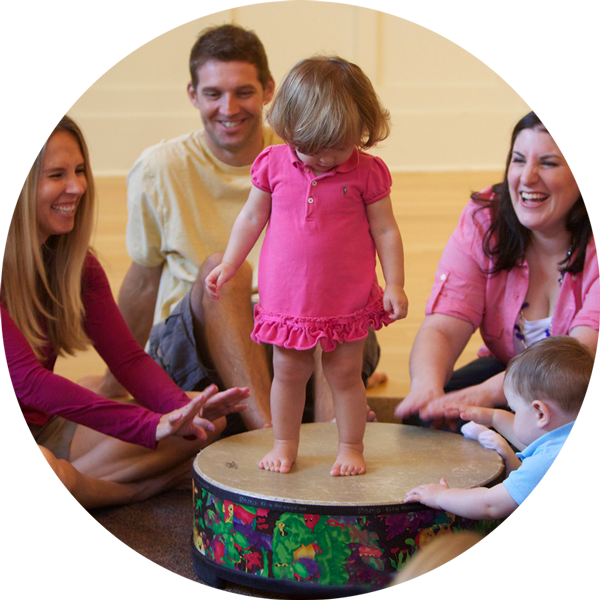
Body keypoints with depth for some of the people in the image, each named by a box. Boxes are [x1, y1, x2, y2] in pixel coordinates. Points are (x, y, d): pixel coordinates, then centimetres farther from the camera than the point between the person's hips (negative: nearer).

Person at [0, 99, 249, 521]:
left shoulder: (75, 264, 5)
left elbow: (127, 357, -2)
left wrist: (181, 408, -25)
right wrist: (150, 424, -33)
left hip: (45, 427, 7)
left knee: (205, 424, -6)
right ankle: (143, 487, -9)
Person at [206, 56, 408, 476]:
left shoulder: (368, 172, -8)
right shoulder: (274, 164, -4)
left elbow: (385, 230, -2)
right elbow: (251, 218, 7)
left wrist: (395, 285, -6)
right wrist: (227, 266, 6)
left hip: (348, 300, -2)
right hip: (286, 297, 2)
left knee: (345, 374, 8)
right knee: (288, 372, 11)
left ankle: (351, 448, 23)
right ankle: (285, 445, 28)